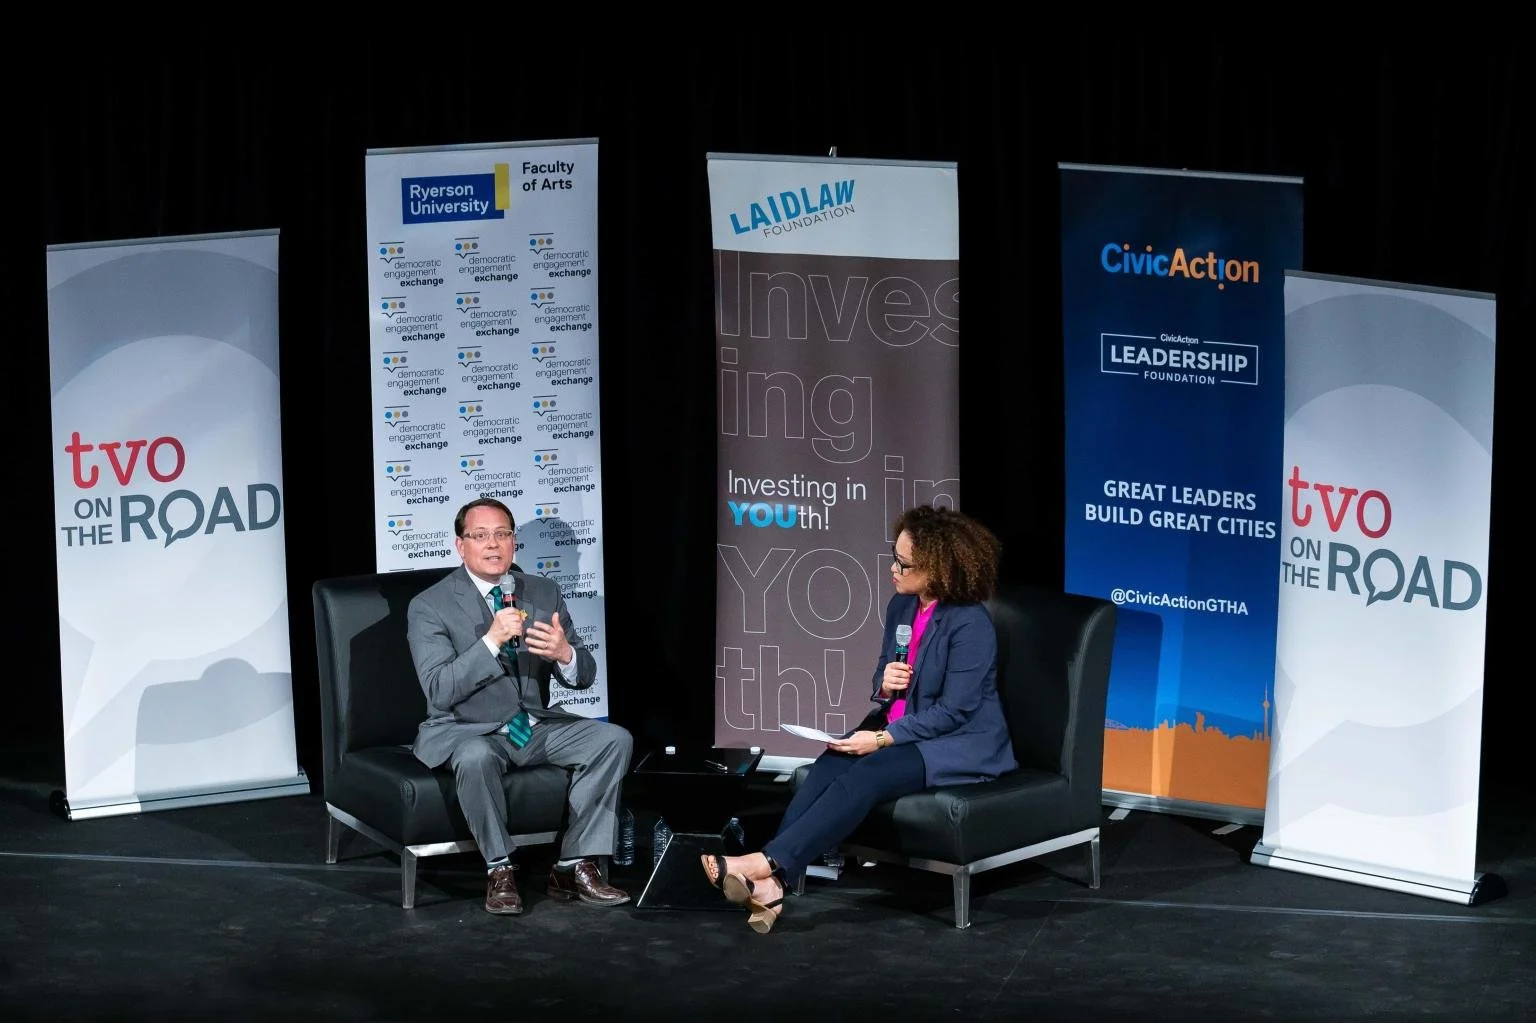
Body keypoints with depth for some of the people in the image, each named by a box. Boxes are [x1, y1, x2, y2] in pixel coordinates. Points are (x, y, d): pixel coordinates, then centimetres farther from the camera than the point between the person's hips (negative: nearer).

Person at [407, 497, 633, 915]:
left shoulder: (544, 593, 5)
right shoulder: (429, 607, -9)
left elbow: (583, 676, 2)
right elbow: (440, 690, -20)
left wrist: (564, 653, -23)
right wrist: (491, 640, -32)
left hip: (535, 725, 5)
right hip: (465, 731, -5)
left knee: (614, 739, -17)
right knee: (476, 757, -39)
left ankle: (575, 867, -13)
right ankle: (499, 871, -18)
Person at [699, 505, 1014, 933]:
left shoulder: (971, 624, -18)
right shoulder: (901, 605, 6)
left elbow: (953, 712, -19)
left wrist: (882, 739, -23)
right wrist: (883, 684, -10)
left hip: (962, 745, -7)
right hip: (899, 728, 7)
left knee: (863, 776, -32)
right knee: (828, 767, -22)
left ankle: (769, 863, -39)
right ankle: (770, 884, -37)